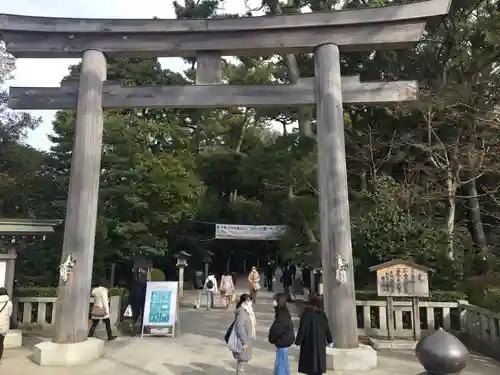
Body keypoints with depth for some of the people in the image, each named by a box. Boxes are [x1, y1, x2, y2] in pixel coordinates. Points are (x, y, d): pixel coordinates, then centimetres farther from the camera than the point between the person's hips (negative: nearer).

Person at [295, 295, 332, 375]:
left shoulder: (307, 313, -10)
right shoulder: (322, 314, 0)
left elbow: (302, 328, -12)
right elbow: (327, 328, 6)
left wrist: (298, 341, -5)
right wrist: (329, 340, 20)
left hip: (309, 343, -3)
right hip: (320, 343, 3)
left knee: (310, 364, 3)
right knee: (318, 362, 13)